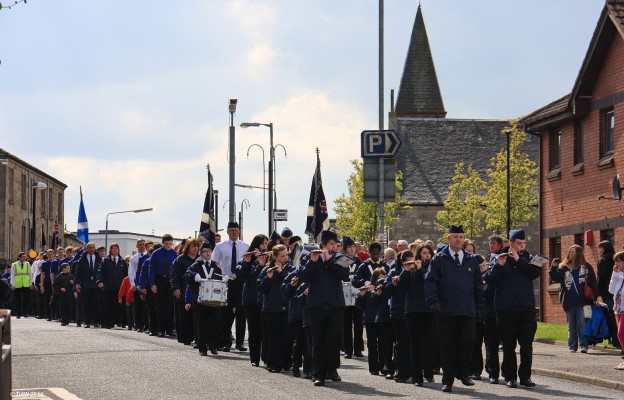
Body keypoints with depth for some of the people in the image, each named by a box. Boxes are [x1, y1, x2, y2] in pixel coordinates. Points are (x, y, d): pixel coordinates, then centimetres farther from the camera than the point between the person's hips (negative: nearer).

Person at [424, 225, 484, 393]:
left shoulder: (471, 260, 13)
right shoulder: (438, 259, 4)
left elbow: (478, 284, 15)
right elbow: (430, 281, -1)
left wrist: (479, 306, 9)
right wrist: (434, 300, -14)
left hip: (467, 310, 2)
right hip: (446, 310, -2)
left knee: (468, 341, -8)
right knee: (448, 346, 2)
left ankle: (463, 373, 8)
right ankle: (448, 380, 8)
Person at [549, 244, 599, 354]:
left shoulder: (586, 267, 4)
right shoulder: (564, 268, 9)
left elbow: (593, 283, 4)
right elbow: (556, 278, 0)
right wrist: (553, 268, -15)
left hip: (582, 301, -3)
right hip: (569, 302, 3)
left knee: (582, 323, -8)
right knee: (571, 325, 8)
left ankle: (583, 345, -8)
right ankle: (572, 346, 13)